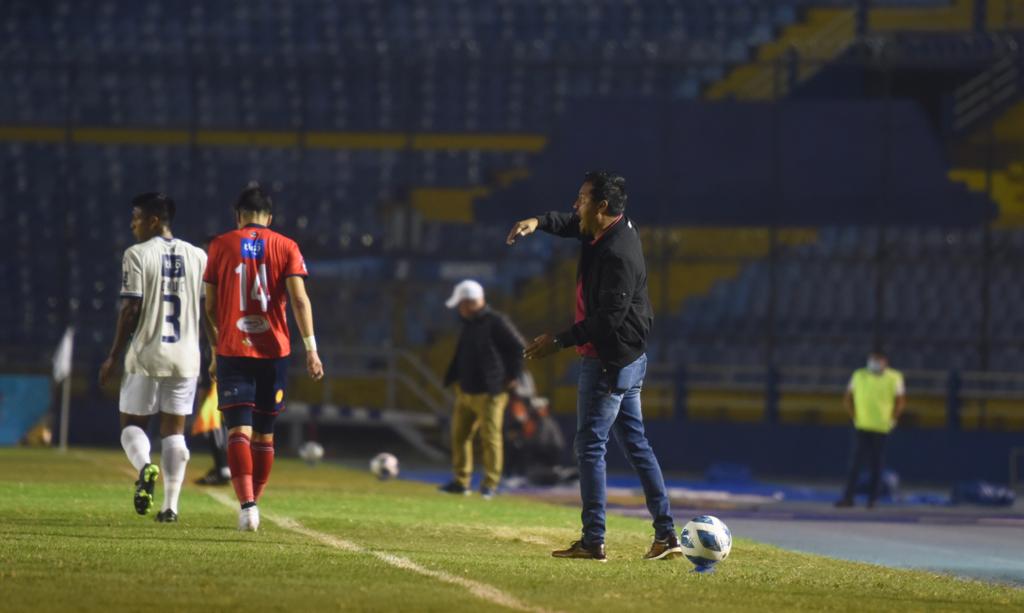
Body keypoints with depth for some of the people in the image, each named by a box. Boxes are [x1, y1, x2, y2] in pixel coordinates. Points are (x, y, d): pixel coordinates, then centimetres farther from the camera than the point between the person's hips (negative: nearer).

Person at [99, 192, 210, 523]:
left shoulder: (137, 255, -6)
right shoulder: (197, 257, 7)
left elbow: (130, 310, -9)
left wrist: (114, 357, -3)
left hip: (146, 355, -4)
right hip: (185, 357, 4)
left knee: (132, 422, 8)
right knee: (174, 430, 9)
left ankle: (145, 467, -23)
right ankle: (171, 505, 1)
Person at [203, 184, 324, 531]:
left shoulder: (221, 246, 4)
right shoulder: (286, 247, 4)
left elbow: (210, 306, 7)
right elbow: (299, 300, -7)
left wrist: (215, 354, 19)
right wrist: (311, 349, -8)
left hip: (232, 351, -1)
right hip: (274, 351, 1)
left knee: (239, 431, -8)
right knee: (265, 434, 14)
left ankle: (247, 504, -26)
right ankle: (254, 503, 22)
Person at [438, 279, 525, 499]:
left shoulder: (496, 322, -10)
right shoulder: (468, 324, 15)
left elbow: (518, 347, -10)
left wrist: (512, 376, -11)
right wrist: (452, 378, 13)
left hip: (489, 394, -8)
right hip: (466, 391, 8)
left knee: (490, 437, -5)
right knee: (459, 435, 8)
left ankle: (490, 484, -1)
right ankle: (460, 481, 15)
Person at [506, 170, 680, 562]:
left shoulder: (618, 254, -24)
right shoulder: (612, 229, 5)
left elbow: (608, 318, -26)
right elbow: (572, 222, 23)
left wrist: (559, 341, -21)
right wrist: (538, 222, 2)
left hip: (607, 362, -10)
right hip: (629, 359, 10)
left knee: (590, 445, -6)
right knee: (635, 445, 12)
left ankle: (593, 541, -5)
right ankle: (666, 535, 12)